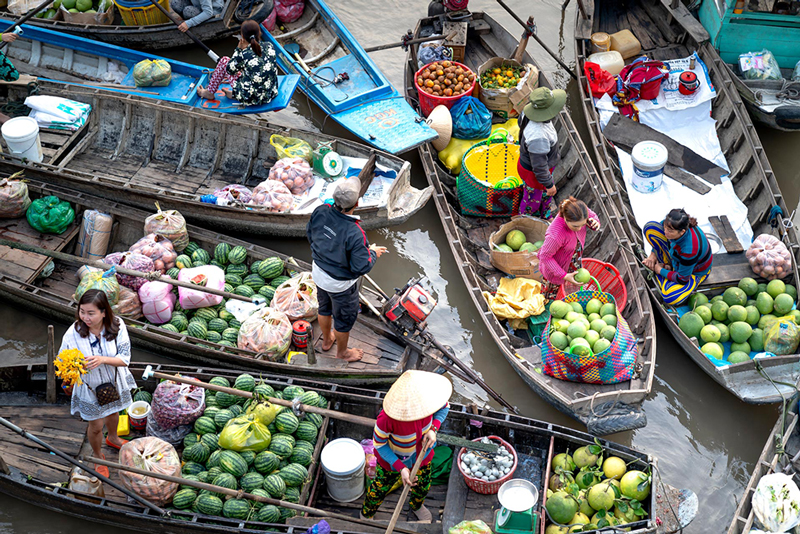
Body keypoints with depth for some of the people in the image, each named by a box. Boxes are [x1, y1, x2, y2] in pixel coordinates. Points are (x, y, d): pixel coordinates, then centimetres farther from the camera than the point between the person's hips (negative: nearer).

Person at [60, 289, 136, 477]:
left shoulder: (117, 326, -26)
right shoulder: (73, 333, -29)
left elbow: (125, 358, -23)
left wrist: (103, 359, -40)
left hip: (114, 382, 2)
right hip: (90, 387, -2)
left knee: (113, 413, 31)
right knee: (96, 426, 17)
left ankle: (112, 438, 65)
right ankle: (98, 457, 48)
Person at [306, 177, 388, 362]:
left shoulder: (320, 212, -22)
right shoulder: (354, 234, -39)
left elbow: (310, 234, -1)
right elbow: (362, 267, -28)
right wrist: (373, 253, -9)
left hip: (319, 273, 6)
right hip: (340, 283, -6)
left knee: (325, 307, 33)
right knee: (344, 318, 22)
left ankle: (327, 340, 59)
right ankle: (342, 352, 48)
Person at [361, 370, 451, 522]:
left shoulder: (428, 397, -34)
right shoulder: (387, 418, -44)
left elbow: (444, 407, -8)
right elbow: (379, 444, -25)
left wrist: (433, 429, -26)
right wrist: (400, 468, -32)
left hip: (422, 453, 4)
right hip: (393, 459, -4)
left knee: (423, 486, 31)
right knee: (380, 488, 24)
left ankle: (416, 505, 68)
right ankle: (366, 513, 59)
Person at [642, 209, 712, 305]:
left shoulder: (689, 249, -45)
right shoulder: (671, 224, -29)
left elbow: (682, 279, -29)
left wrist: (661, 271, -14)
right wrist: (653, 254, -1)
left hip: (694, 271, -6)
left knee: (671, 299, -32)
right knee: (650, 227, -13)